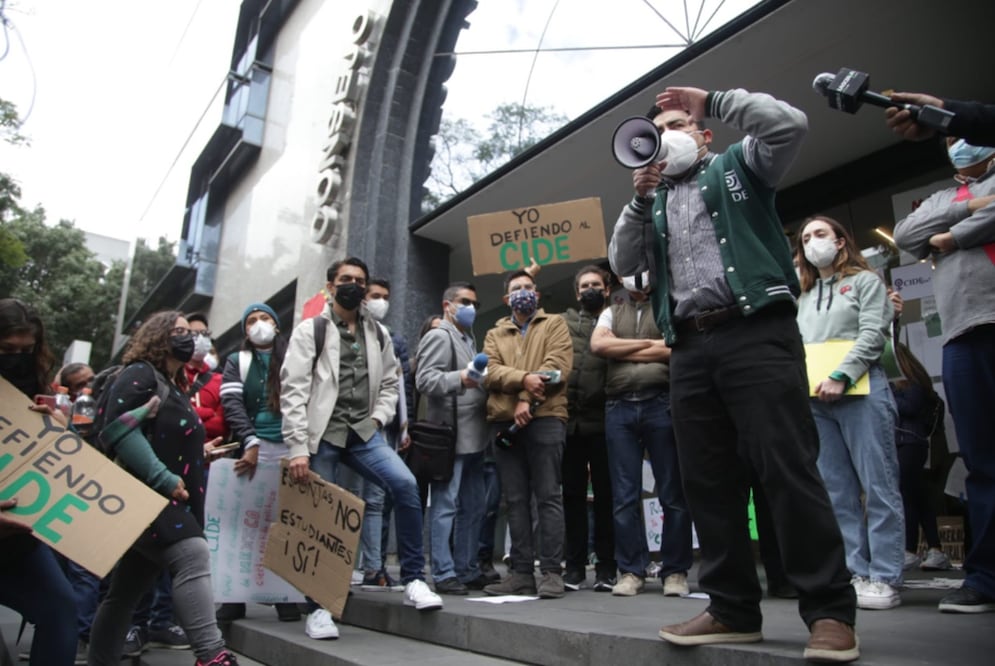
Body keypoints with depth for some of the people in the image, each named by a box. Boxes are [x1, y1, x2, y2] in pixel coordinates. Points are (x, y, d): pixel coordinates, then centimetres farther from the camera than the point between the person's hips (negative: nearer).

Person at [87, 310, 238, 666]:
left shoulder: (174, 387, 22)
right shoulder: (140, 374, -6)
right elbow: (119, 428, -19)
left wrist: (197, 453, 14)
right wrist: (164, 479, -22)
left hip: (167, 499, 10)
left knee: (125, 592, 14)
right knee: (193, 557, -25)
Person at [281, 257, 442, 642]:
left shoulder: (378, 334, 15)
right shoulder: (310, 330, 2)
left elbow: (390, 382, 19)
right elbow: (293, 390, -7)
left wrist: (378, 419, 0)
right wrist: (298, 447, -14)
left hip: (364, 433, 3)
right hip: (322, 435, -2)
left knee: (405, 484, -19)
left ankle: (413, 581, -6)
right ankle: (318, 607, 20)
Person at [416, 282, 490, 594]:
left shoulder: (469, 339, 25)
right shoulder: (438, 336, -5)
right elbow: (425, 380, -16)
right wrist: (460, 378, -28)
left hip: (473, 437, 10)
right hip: (449, 437, -9)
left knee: (472, 508, 12)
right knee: (446, 506, -4)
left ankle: (467, 570, 20)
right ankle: (443, 574, 2)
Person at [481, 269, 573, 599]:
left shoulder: (554, 324, 11)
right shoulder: (495, 334, 21)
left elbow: (558, 365, -4)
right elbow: (491, 371, 3)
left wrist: (527, 400, -13)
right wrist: (524, 379, -16)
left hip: (545, 418, -4)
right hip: (504, 422, 4)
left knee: (548, 495, -4)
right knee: (515, 500, 5)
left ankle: (551, 571, 0)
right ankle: (521, 572, 10)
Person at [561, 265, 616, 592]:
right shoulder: (563, 322, 14)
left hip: (602, 420, -2)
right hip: (568, 419, 2)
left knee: (605, 495, 4)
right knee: (573, 494, 7)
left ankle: (606, 567, 12)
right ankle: (574, 565, 15)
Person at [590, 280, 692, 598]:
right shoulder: (611, 313, 19)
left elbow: (671, 350, -6)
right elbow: (598, 345, 0)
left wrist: (620, 351, -1)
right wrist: (648, 344, -2)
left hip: (661, 403, -2)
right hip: (619, 408, 3)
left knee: (672, 493, 1)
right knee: (624, 496, 3)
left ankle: (675, 570, 12)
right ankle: (631, 570, 11)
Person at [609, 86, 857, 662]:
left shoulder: (738, 167, 15)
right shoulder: (655, 202, 26)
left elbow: (790, 124, -2)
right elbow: (623, 264, 14)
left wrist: (713, 99, 6)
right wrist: (639, 197, 4)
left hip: (756, 333, -5)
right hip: (691, 348, 5)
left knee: (788, 469, -10)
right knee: (708, 480, 3)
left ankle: (830, 610, -1)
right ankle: (734, 608, 11)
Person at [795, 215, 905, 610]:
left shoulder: (865, 281, 9)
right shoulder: (804, 296, 22)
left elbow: (872, 334, -5)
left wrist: (841, 377, -16)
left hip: (860, 391, -5)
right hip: (816, 400, 5)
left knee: (878, 488, -4)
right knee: (837, 493, 3)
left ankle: (884, 579, 0)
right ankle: (855, 574, 9)